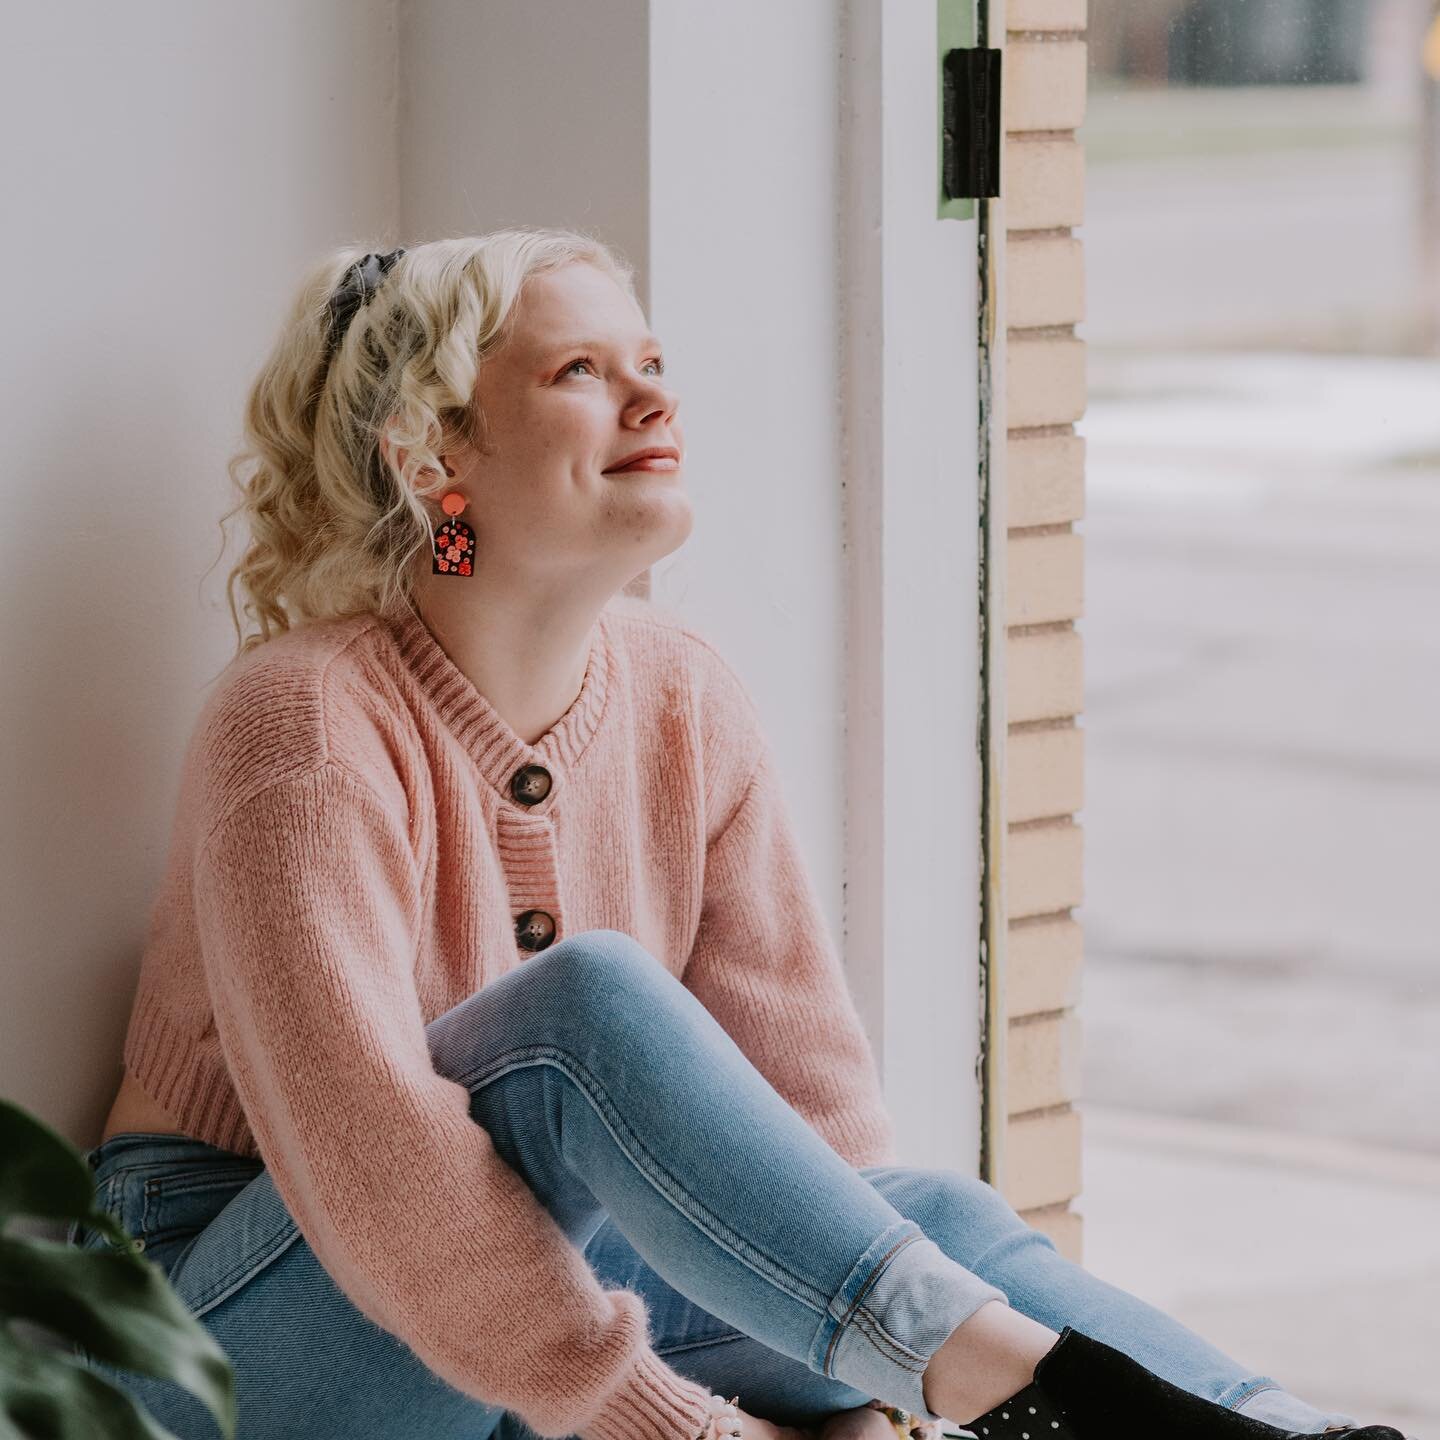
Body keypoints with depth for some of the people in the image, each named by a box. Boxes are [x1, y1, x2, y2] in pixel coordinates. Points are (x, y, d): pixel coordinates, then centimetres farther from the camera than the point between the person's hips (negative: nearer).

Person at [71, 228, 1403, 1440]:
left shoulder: (682, 702, 2)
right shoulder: (306, 724, -19)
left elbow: (813, 1090, -1)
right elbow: (372, 1163, -27)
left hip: (563, 1257, 6)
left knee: (929, 1217, -21)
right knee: (591, 995, -32)